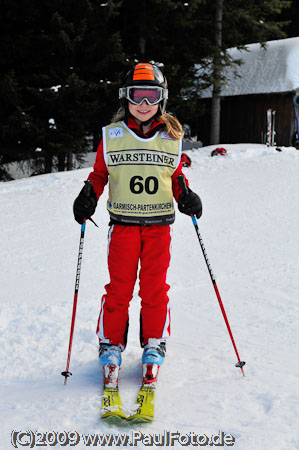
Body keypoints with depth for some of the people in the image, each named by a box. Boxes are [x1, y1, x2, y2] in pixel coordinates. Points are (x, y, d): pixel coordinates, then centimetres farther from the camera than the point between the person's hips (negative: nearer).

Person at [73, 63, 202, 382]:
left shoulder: (171, 138, 6)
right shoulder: (111, 137, 3)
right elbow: (99, 174, 12)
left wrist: (186, 197, -3)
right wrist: (88, 195, -6)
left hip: (159, 224, 1)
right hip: (123, 223, -1)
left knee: (155, 287, 3)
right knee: (119, 287, 1)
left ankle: (154, 343, 18)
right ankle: (111, 343, 16)